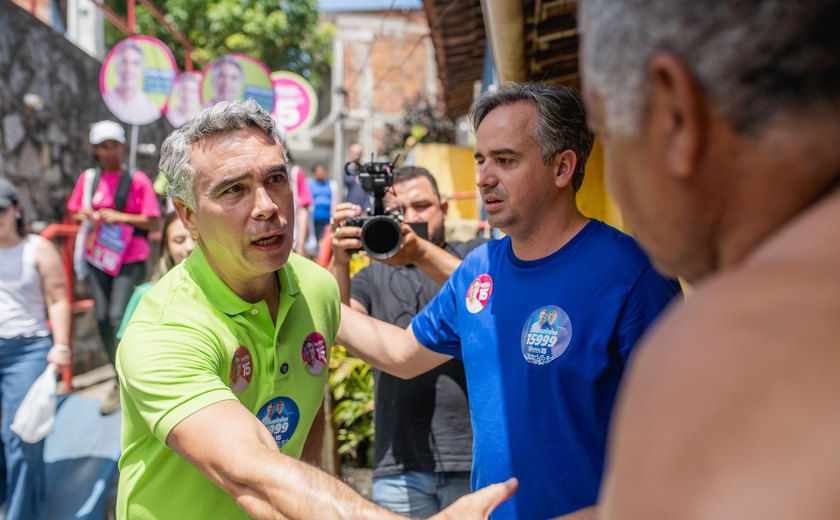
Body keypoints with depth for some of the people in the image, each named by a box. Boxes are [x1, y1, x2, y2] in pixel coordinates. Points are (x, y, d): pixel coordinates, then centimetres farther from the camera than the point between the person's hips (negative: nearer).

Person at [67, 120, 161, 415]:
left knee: (119, 317, -11)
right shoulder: (88, 178, 5)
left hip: (130, 260, -4)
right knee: (102, 317, 5)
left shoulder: (137, 180, -6)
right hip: (97, 258, 4)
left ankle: (122, 385, -2)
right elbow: (74, 213, 14)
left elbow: (153, 222, -7)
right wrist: (83, 215, -8)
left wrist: (120, 217, -18)